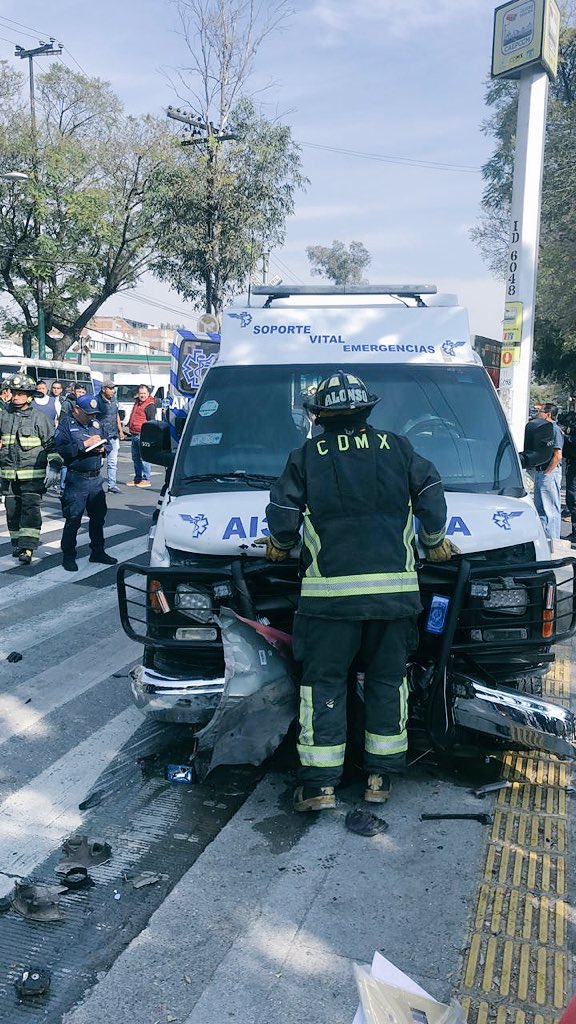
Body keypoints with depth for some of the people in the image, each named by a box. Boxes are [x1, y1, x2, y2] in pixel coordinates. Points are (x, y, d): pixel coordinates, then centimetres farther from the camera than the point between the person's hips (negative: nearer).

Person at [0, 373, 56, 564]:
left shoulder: (39, 416, -3)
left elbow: (51, 443, 1)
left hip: (33, 473, -4)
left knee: (31, 508, -10)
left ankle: (27, 548, -11)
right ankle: (17, 543, 25)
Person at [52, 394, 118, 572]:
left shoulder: (96, 424, 13)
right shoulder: (67, 425, -6)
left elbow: (108, 444, 19)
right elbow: (61, 449, -19)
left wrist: (103, 448, -4)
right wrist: (84, 444, -21)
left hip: (96, 479, 6)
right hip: (76, 480, -6)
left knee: (98, 517, 13)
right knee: (73, 520, -1)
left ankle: (98, 551, 27)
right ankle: (68, 556, 10)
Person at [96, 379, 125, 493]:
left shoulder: (114, 399, 12)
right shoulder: (97, 400, -10)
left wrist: (120, 431, 22)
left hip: (113, 436, 7)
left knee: (113, 462, 9)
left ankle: (112, 485, 15)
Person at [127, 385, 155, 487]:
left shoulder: (150, 405, -10)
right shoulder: (137, 403, 16)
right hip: (134, 434, 9)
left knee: (144, 457, -8)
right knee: (135, 457, 13)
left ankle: (146, 479, -4)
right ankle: (138, 478, 21)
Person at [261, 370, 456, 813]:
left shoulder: (306, 456, 4)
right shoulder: (397, 448, 9)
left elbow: (284, 511, 1)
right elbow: (431, 492, 8)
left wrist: (279, 545, 21)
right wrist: (435, 541, 22)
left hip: (329, 591, -2)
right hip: (394, 589, 2)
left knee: (323, 683, 7)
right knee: (388, 680, 14)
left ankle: (320, 785, 7)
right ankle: (381, 777, 21)